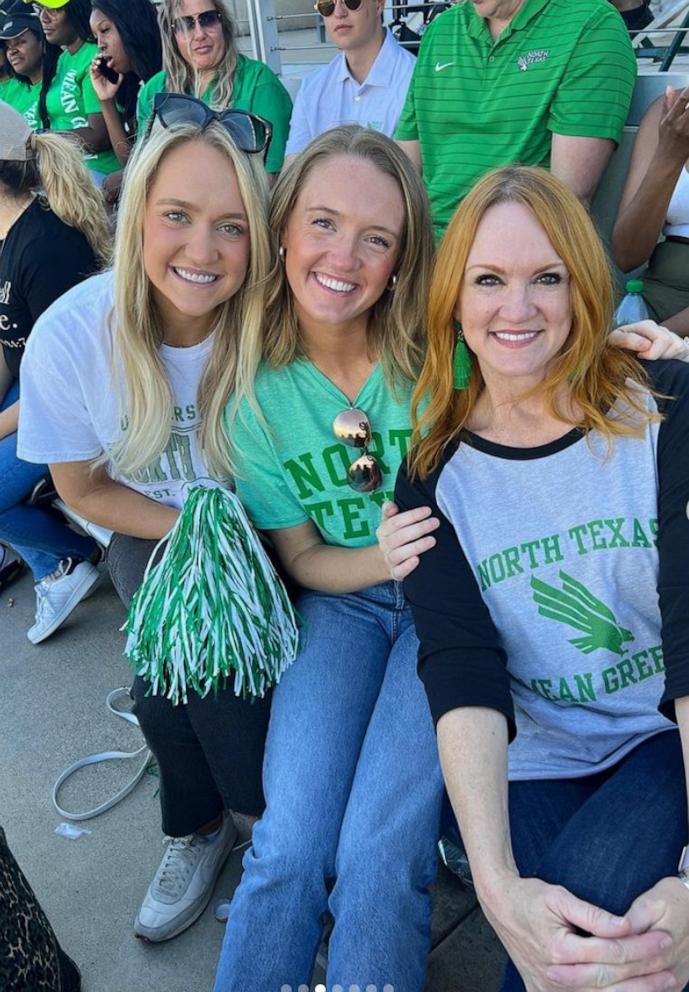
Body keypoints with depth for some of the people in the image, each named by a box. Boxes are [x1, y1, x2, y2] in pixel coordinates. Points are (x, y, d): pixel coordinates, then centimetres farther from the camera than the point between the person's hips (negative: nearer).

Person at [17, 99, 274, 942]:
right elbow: (87, 489, -6)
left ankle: (202, 823, 13)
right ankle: (203, 824, 10)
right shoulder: (71, 335, -20)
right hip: (151, 528, 1)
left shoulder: (274, 321, -23)